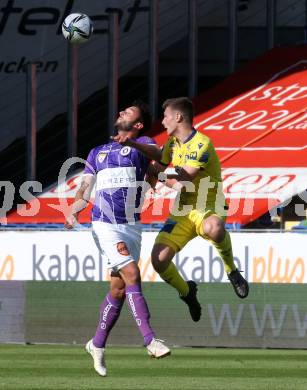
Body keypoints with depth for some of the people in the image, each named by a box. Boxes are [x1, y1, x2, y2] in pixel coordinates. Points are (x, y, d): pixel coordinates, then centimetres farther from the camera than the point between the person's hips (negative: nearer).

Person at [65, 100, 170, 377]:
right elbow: (84, 192, 17)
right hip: (105, 226, -1)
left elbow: (159, 154, -16)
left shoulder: (142, 144, 9)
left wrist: (133, 143, -36)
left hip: (131, 227, 1)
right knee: (132, 276, -18)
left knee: (118, 290, 5)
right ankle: (150, 340, -22)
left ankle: (97, 345, 21)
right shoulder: (97, 153, 18)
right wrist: (73, 212, -4)